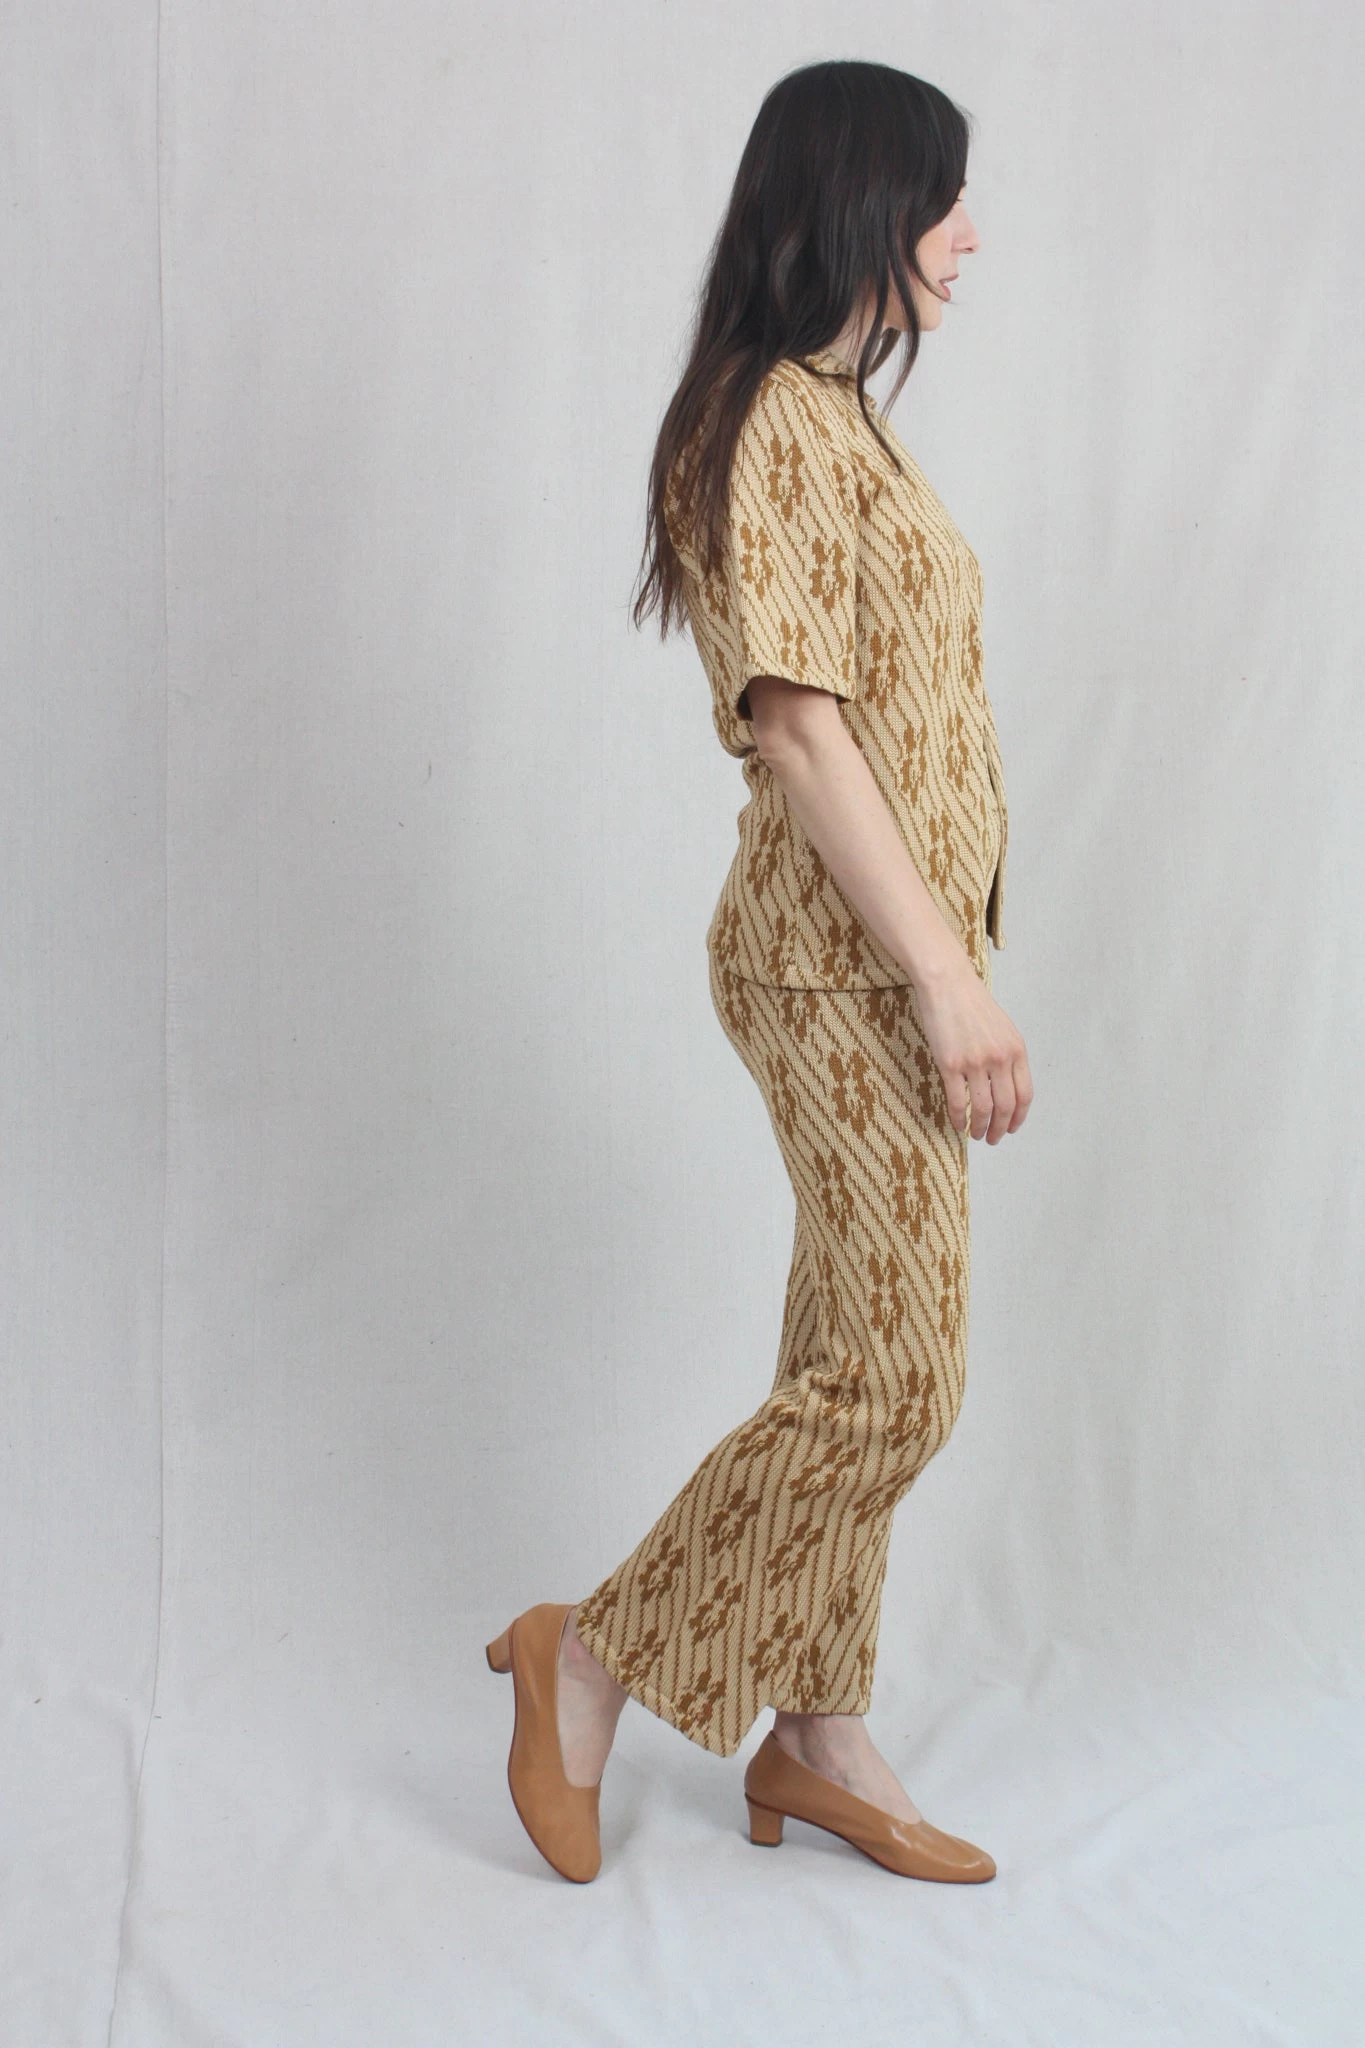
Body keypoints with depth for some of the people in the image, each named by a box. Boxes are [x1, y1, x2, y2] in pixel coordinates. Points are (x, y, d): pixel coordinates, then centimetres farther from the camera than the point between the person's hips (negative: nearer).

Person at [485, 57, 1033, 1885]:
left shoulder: (837, 416, 17)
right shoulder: (778, 418, -14)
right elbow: (799, 726, -20)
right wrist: (952, 981, -21)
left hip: (886, 954, 10)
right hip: (846, 962, -10)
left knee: (857, 1363, 13)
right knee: (897, 1377, -4)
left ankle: (816, 1739, 24)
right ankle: (591, 1654, 10)